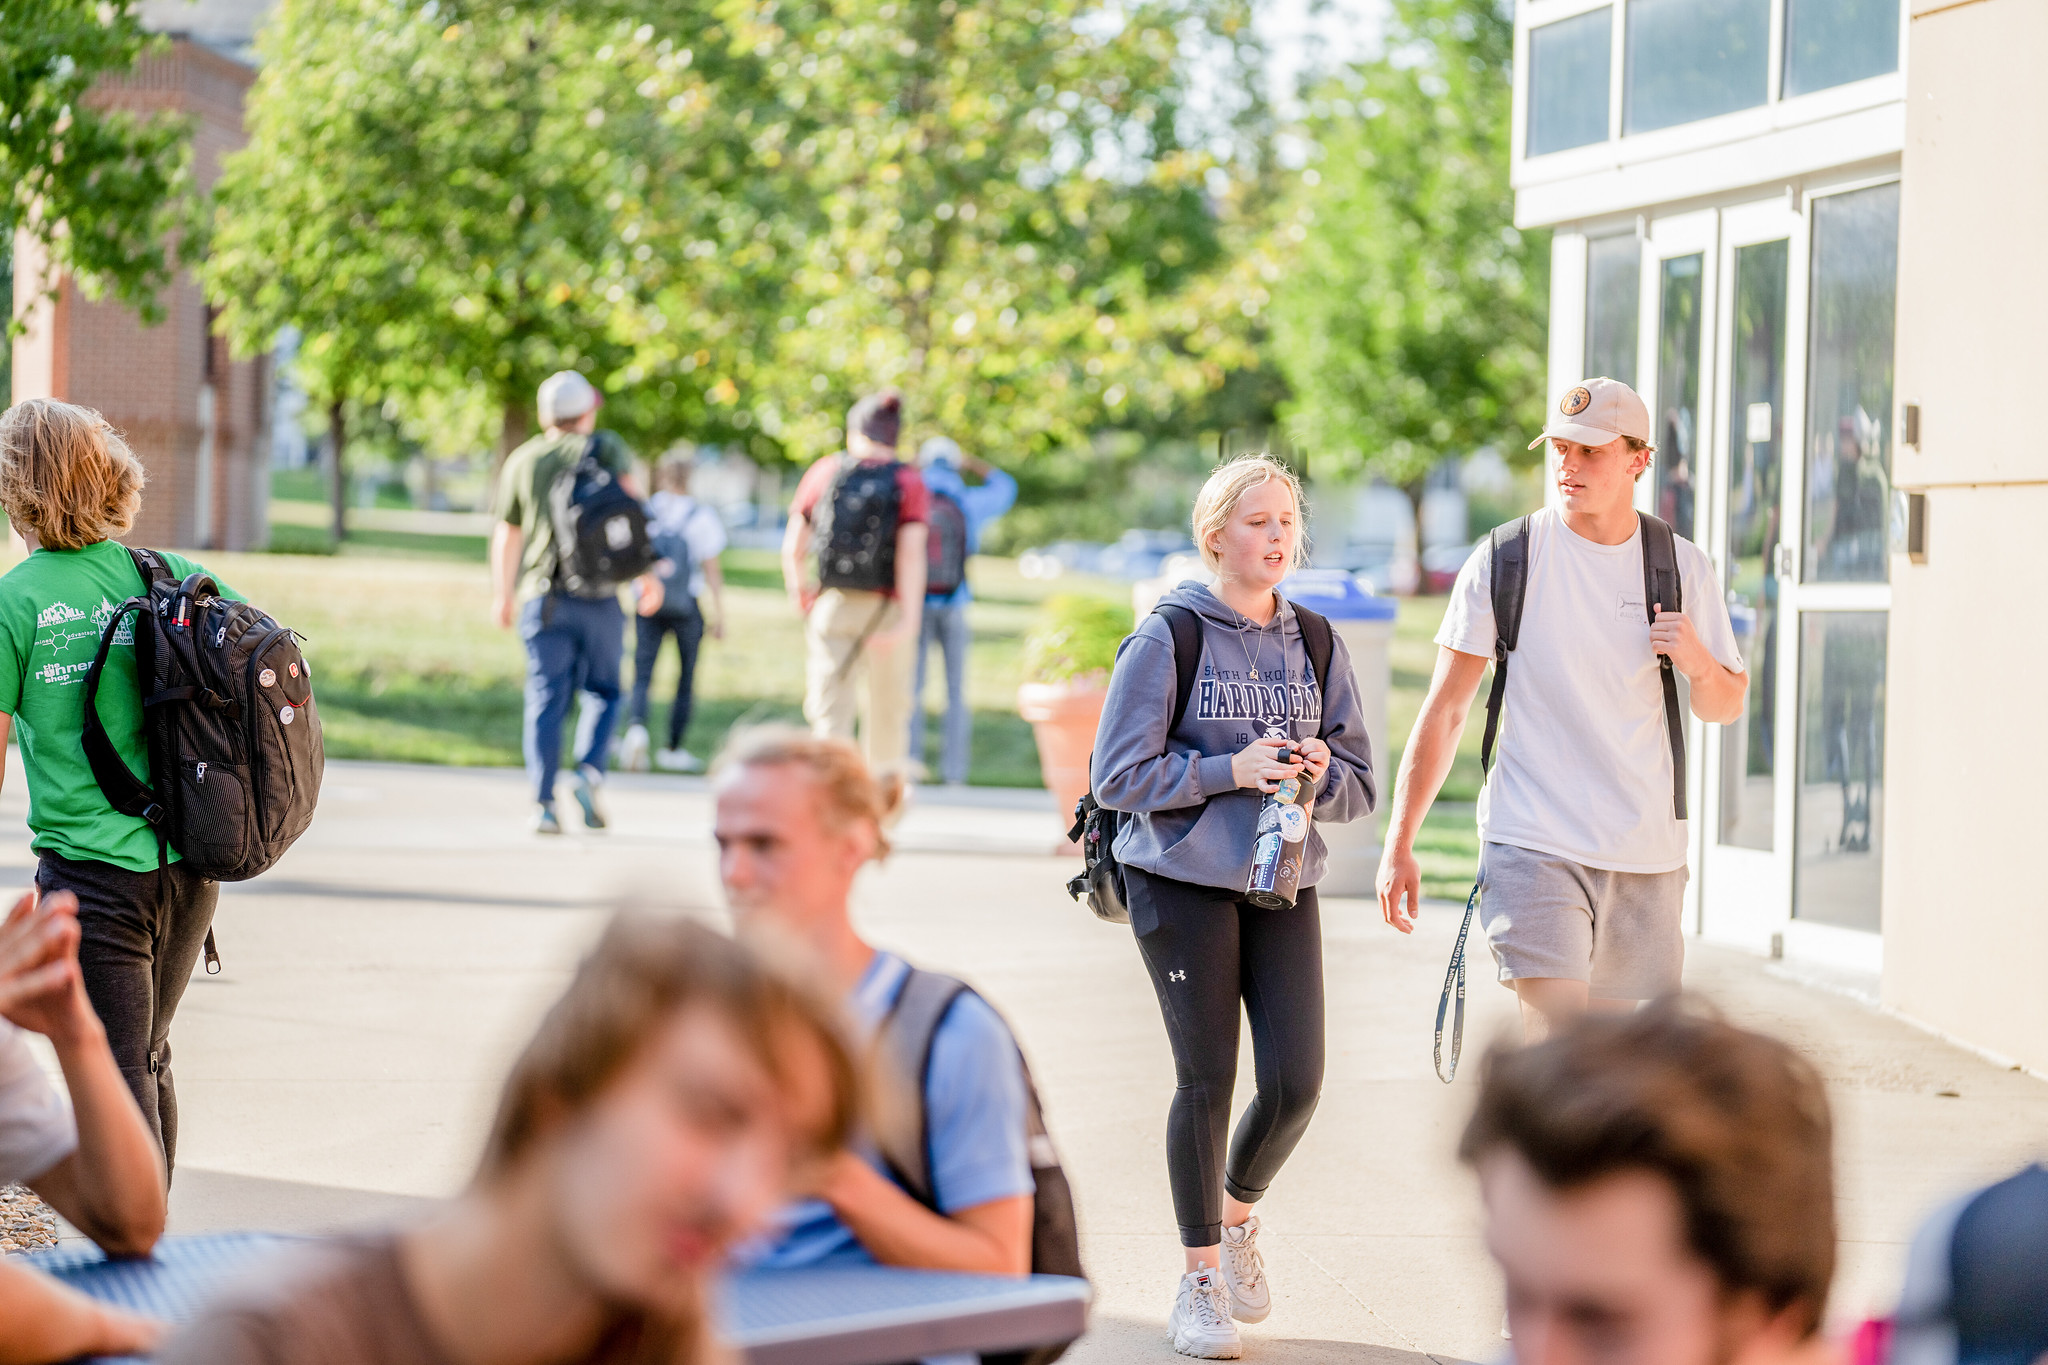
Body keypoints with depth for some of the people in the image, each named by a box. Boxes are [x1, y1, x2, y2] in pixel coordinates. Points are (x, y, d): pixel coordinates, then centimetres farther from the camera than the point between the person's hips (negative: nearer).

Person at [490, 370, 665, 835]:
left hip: (541, 595, 2)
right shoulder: (604, 447, 5)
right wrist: (644, 573, -7)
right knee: (604, 691, 12)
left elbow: (506, 535, 20)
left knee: (546, 698, 1)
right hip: (598, 591, -2)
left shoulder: (522, 461, 13)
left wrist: (503, 594, 33)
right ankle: (589, 771, -11)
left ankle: (544, 803, -8)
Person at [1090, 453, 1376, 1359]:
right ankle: (1201, 1280, 14)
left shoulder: (1315, 644, 9)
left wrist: (1318, 774, -11)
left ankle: (1237, 1213, 27)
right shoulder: (1168, 638, -5)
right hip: (1184, 882, -4)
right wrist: (1229, 772, -17)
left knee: (1296, 1081, -4)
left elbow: (1358, 787, 12)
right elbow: (1119, 776, -7)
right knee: (1206, 1080, -1)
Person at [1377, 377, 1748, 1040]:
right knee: (1558, 1044, -18)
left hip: (1646, 856, 3)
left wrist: (1697, 662, -9)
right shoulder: (1505, 561, -2)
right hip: (1533, 843, -3)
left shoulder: (1684, 567, 5)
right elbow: (1443, 711, 1)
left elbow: (1726, 707, 14)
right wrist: (1398, 842, -4)